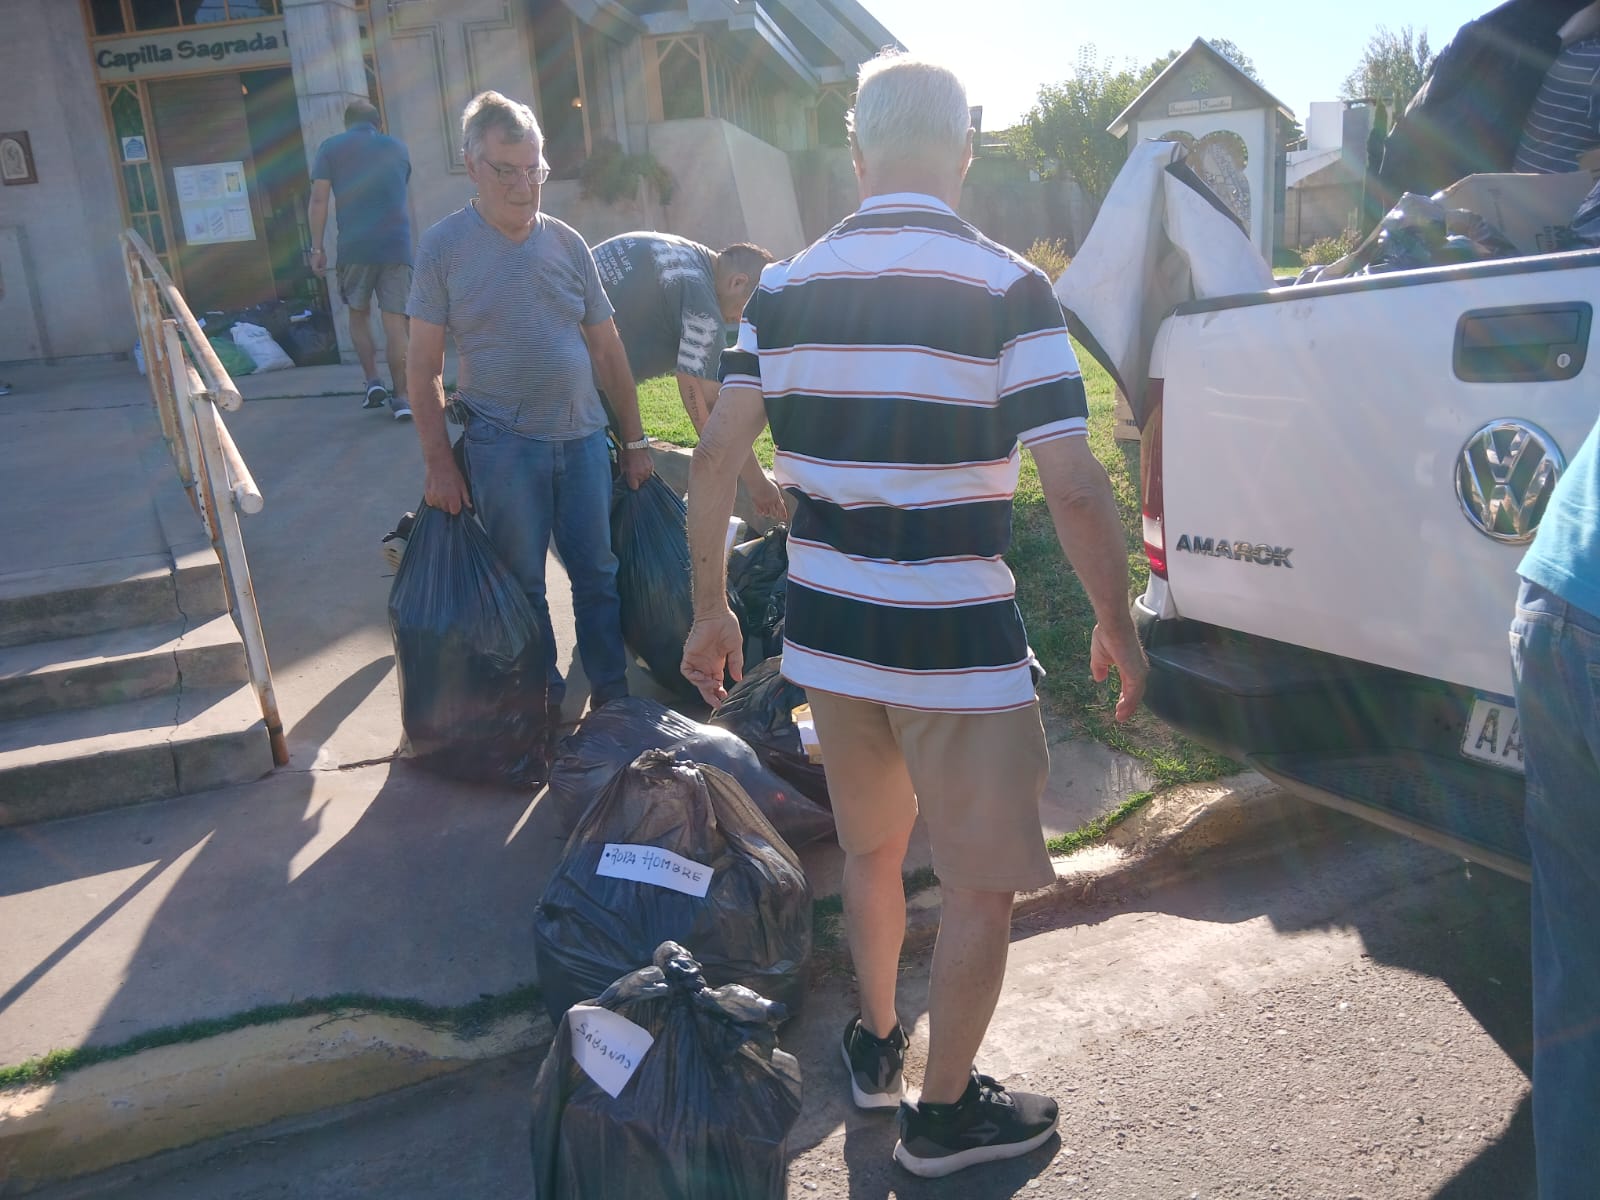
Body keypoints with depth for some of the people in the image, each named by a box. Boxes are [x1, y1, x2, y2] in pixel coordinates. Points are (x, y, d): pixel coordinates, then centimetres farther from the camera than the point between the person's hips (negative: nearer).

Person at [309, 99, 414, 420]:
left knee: (358, 313, 17)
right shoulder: (397, 147, 15)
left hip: (354, 247, -1)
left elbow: (319, 199, -1)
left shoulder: (330, 148, 7)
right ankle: (400, 397, -2)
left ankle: (373, 382, 8)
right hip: (396, 244, 1)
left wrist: (317, 248, 3)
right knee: (395, 320, 0)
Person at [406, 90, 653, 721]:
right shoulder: (443, 246, -2)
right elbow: (424, 367, -3)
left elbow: (608, 348, 10)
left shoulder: (566, 242, 6)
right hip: (503, 445, -3)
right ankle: (543, 702, 23)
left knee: (598, 573, 8)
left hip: (583, 437, 3)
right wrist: (439, 463, -8)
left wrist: (634, 440, 9)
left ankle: (612, 695, 22)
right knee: (523, 583, 7)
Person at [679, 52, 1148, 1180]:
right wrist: (1118, 627, -1)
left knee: (871, 849, 25)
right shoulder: (1006, 290, -10)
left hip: (828, 636, 5)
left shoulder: (784, 288, 2)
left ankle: (875, 1045, 45)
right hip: (958, 649, -5)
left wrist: (710, 609, 11)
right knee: (982, 885, 14)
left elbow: (716, 461, 1)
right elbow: (1075, 488, -15)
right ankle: (945, 1110, 28)